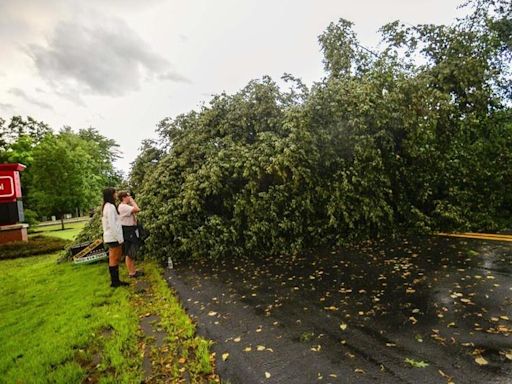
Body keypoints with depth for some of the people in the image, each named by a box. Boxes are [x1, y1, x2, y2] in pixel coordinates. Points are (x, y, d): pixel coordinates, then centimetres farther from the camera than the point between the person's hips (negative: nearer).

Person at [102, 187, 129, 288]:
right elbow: (112, 225, -22)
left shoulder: (106, 207, 13)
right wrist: (119, 238, -18)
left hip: (110, 237, 9)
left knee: (113, 259, 13)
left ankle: (115, 280, 20)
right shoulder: (110, 207, -17)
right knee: (114, 260, -2)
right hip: (114, 237, -9)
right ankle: (115, 282, 6)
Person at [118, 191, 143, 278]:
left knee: (133, 252, 17)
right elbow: (137, 209, -26)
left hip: (131, 231, 11)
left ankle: (133, 270, 28)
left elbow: (136, 211, 12)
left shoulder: (127, 206, 14)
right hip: (127, 231, -11)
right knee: (129, 253, -1)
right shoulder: (123, 207, -17)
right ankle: (131, 272, 8)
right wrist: (132, 201, -16)